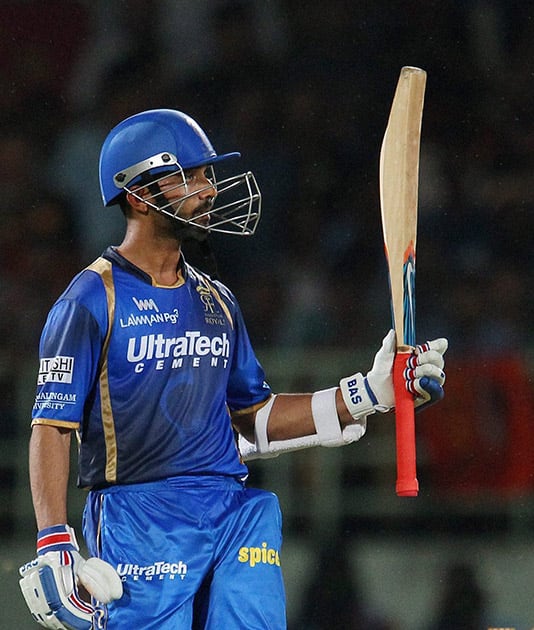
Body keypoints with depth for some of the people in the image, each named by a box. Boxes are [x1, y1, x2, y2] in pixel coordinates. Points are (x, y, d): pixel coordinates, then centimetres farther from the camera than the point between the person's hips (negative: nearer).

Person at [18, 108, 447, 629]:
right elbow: (52, 427, -8)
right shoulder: (91, 301, -3)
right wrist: (54, 546, -19)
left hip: (234, 517, 6)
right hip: (138, 522, -6)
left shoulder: (216, 301, 18)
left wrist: (371, 392, 13)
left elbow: (254, 420, 21)